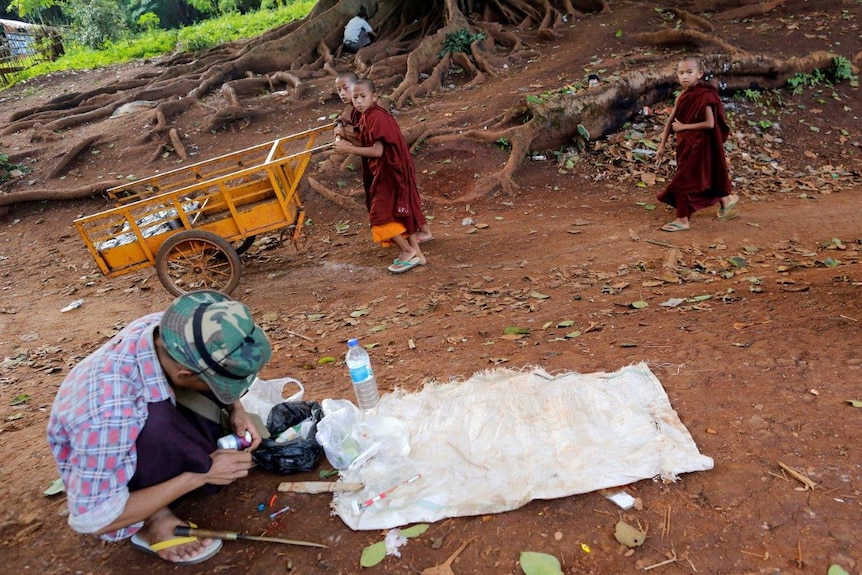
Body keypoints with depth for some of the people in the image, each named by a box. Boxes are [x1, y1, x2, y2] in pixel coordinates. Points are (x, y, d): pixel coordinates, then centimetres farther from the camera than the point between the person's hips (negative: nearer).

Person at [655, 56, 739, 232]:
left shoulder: (704, 95, -18)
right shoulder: (682, 96, 4)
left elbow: (710, 123, -23)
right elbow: (671, 121, 7)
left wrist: (684, 126, -20)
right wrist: (662, 145, 6)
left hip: (698, 145, -8)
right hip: (686, 143, 8)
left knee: (684, 179, -5)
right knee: (704, 176, 20)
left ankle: (683, 219, 4)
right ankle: (726, 200, 41)